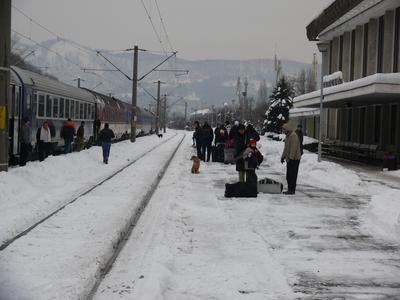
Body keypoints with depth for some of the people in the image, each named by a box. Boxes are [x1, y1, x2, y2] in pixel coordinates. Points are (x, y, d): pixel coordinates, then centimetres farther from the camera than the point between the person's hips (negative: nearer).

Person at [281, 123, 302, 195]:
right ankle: (290, 189, 17)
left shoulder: (293, 136, -16)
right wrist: (283, 157, 22)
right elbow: (286, 148, 25)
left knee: (292, 175, -9)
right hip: (289, 159, 10)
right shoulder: (288, 136, 18)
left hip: (294, 159, -10)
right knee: (288, 175, 11)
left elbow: (293, 148, -23)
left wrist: (291, 158, -25)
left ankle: (292, 190, -6)